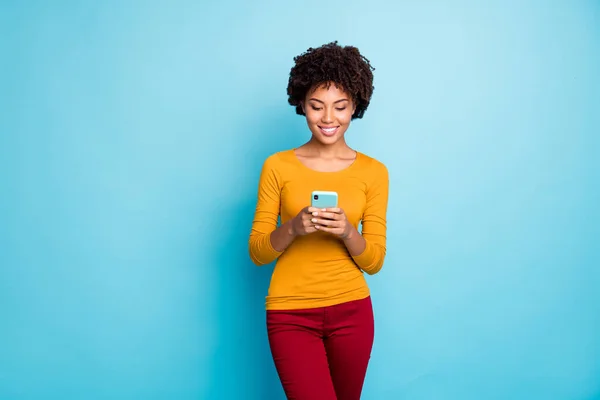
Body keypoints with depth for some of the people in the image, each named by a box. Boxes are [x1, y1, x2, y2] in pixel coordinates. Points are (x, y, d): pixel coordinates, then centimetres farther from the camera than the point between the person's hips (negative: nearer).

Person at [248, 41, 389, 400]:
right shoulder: (278, 166, -3)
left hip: (352, 311, 2)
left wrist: (348, 232, -19)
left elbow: (375, 261, 0)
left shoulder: (373, 171, 0)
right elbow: (257, 252, -2)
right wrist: (292, 228, -21)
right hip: (291, 314, -2)